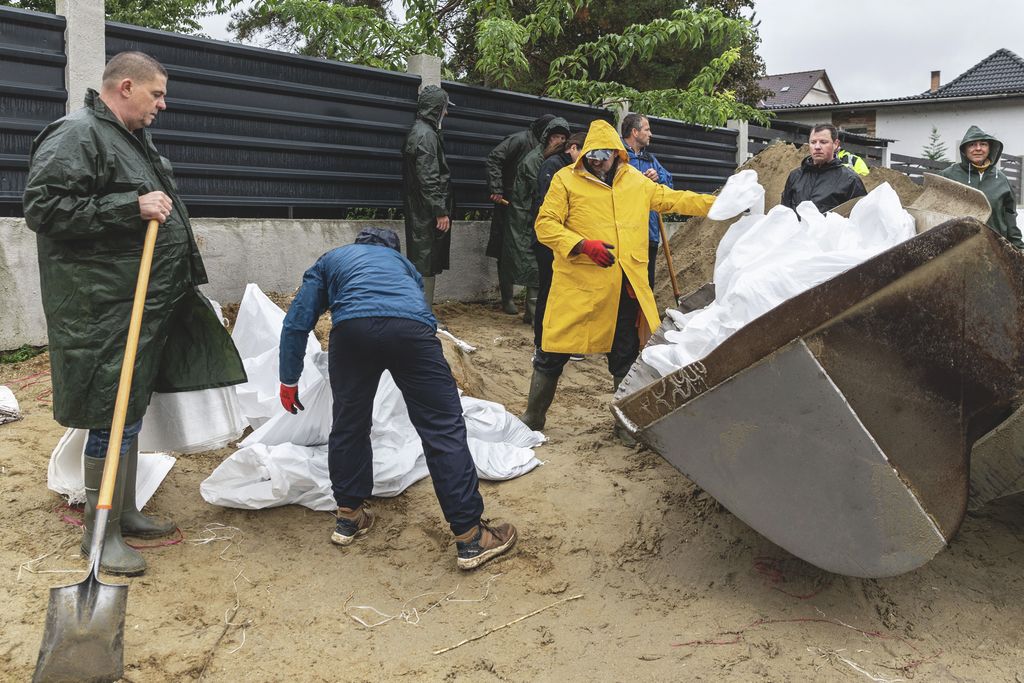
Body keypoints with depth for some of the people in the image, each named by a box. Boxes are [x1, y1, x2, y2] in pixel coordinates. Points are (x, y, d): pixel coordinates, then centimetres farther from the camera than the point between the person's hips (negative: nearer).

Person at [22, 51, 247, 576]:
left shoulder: (133, 138, 19)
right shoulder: (75, 135, -12)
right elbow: (43, 209, -21)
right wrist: (132, 207, -23)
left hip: (146, 305, 10)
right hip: (103, 309, -10)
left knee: (131, 412, 16)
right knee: (113, 418, -4)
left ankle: (125, 513, 30)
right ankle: (99, 533, 10)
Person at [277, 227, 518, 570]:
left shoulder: (329, 261, 38)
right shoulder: (402, 262, 42)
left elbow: (296, 323, 29)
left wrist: (289, 381, 39)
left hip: (352, 327, 0)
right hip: (410, 327, 0)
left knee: (348, 423, 21)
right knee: (443, 428, 4)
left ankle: (348, 516, 33)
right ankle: (470, 538, 6)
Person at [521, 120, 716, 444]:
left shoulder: (638, 182, 12)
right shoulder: (566, 179, -2)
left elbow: (675, 199, 20)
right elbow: (545, 224, -6)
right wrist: (582, 245, -19)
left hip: (626, 286, 4)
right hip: (577, 284, -3)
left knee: (625, 357, 12)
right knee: (553, 353, 2)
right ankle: (533, 418, 20)